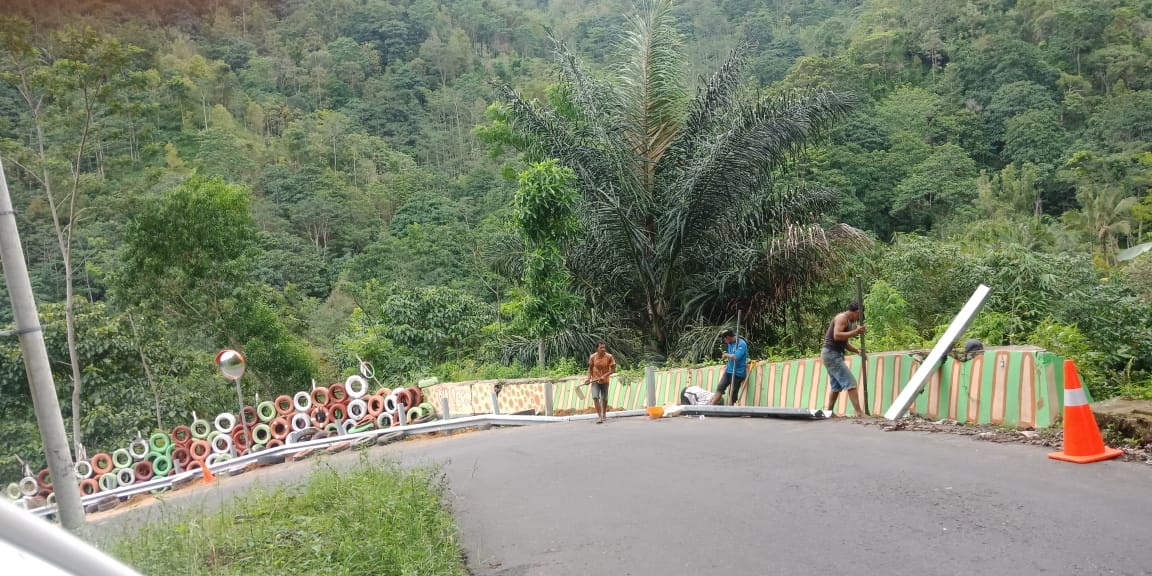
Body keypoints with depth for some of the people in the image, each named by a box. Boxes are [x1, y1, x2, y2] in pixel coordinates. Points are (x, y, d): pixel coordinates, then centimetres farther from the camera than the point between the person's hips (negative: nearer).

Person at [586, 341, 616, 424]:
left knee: (604, 399, 11)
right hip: (595, 380, 0)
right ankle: (600, 417, -15)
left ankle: (604, 414, 36)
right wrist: (589, 378, -7)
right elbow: (590, 368, 5)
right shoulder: (592, 357, -10)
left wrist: (604, 376, -21)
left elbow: (613, 369, -10)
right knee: (595, 397, -17)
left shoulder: (609, 357, -14)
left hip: (605, 381, 0)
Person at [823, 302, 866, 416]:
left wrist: (858, 351, 13)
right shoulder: (842, 317, -11)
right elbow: (837, 336, -25)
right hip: (831, 354, -10)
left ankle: (829, 412, 16)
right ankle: (859, 412, -18)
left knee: (836, 386, 13)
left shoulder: (847, 321, 20)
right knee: (850, 382, -13)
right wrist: (855, 332, -24)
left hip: (834, 355, 10)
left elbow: (845, 343, 24)